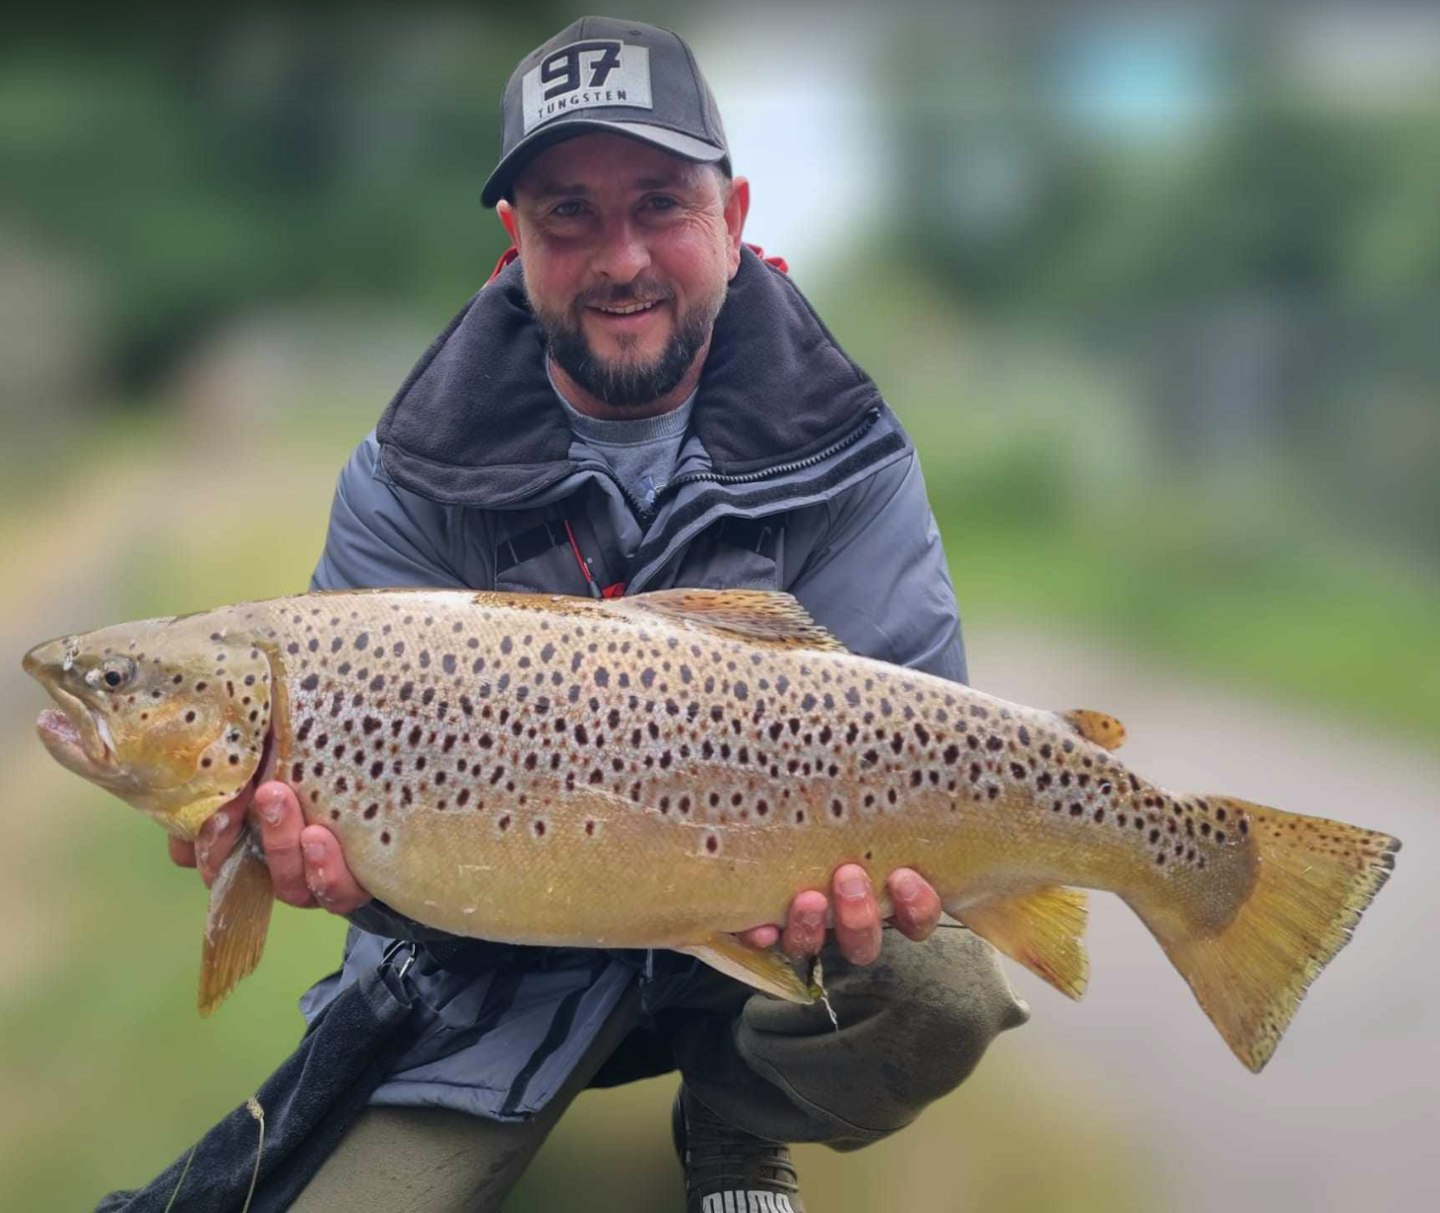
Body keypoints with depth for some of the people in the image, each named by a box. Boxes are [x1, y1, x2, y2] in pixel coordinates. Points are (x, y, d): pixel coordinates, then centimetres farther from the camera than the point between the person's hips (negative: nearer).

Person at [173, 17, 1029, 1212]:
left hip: (763, 937, 0)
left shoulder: (846, 461, -8)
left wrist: (864, 865, -39)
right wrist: (345, 851, -36)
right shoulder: (407, 485, -6)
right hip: (499, 962, 0)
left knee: (944, 992, -29)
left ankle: (731, 1117, 7)